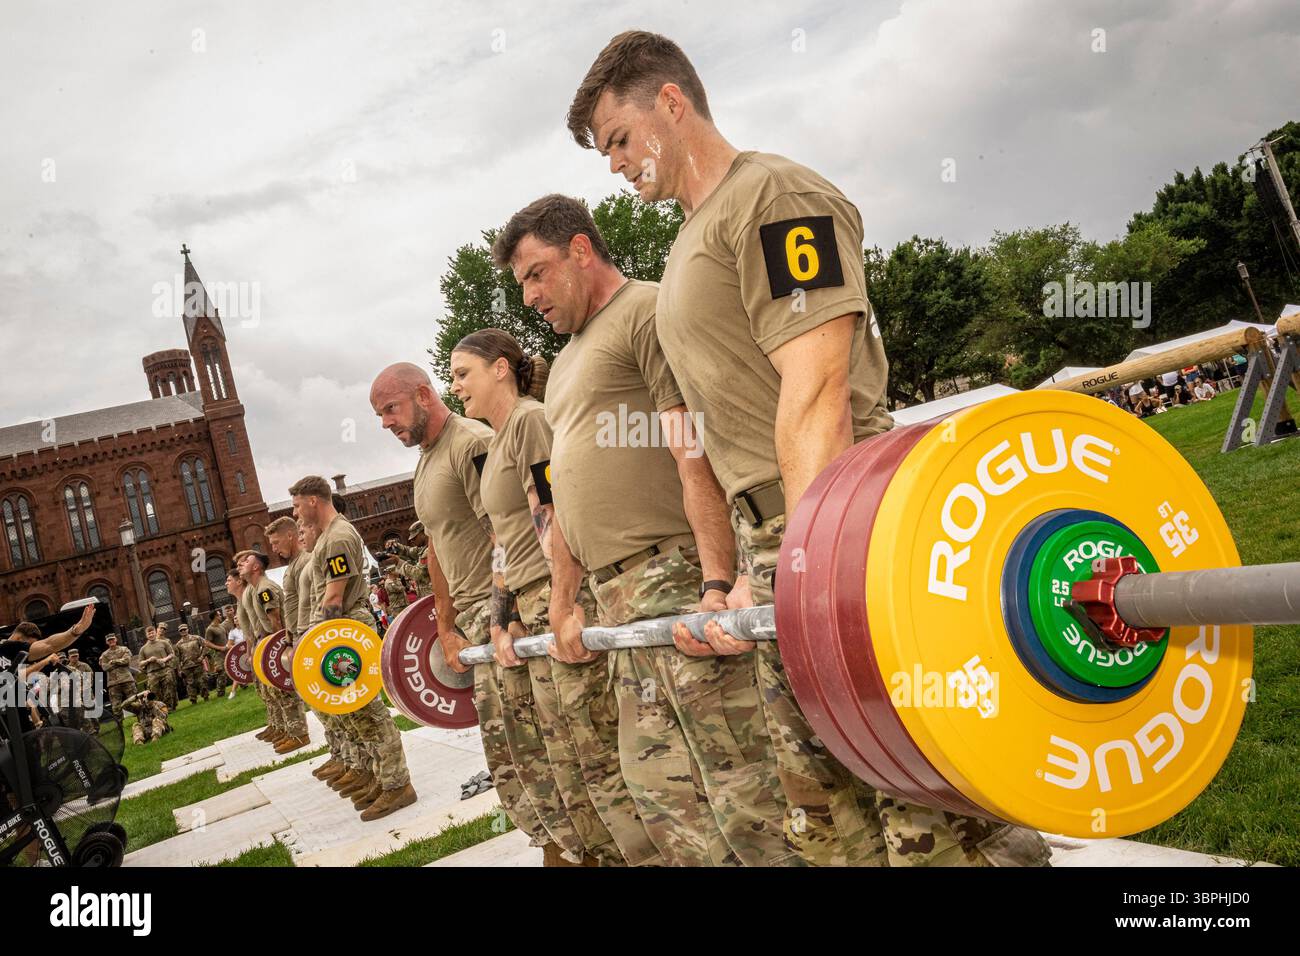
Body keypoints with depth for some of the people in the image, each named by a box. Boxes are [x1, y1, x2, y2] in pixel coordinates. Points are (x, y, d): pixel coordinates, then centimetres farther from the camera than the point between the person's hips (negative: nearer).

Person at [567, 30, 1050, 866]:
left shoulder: (772, 196, -6)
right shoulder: (693, 243, 23)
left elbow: (815, 394, -18)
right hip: (778, 542, 10)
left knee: (928, 811, -8)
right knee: (826, 810, 14)